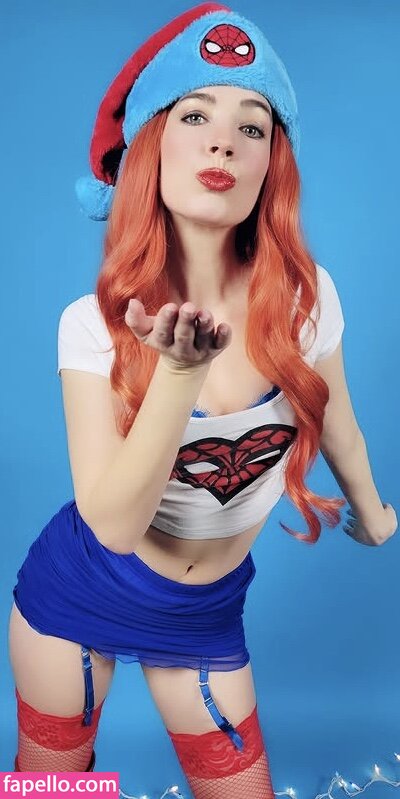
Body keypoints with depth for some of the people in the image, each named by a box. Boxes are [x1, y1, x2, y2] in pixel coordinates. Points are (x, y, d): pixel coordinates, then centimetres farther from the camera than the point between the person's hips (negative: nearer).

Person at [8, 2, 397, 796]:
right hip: (79, 592, -1)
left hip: (205, 613, 2)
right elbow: (114, 524, -28)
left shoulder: (307, 297, -16)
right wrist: (179, 371, -42)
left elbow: (332, 420, 4)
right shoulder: (94, 323, -21)